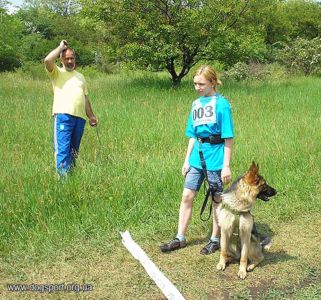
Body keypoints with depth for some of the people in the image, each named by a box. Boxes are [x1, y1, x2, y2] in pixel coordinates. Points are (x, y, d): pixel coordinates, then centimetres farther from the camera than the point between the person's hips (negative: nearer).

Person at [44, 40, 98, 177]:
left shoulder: (80, 76, 25)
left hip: (80, 117, 5)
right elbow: (48, 60, -12)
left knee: (74, 150, 9)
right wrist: (61, 47, 1)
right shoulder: (57, 73, 9)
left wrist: (91, 116, 21)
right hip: (63, 115, -5)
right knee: (63, 149, -12)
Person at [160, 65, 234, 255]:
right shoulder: (196, 104, 9)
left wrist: (227, 166, -14)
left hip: (215, 159, -6)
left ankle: (215, 240, 22)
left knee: (218, 200, 8)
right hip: (197, 158, 6)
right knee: (187, 196, 6)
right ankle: (180, 238, 18)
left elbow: (228, 138, -11)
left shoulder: (222, 104, -10)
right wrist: (187, 160, 11)